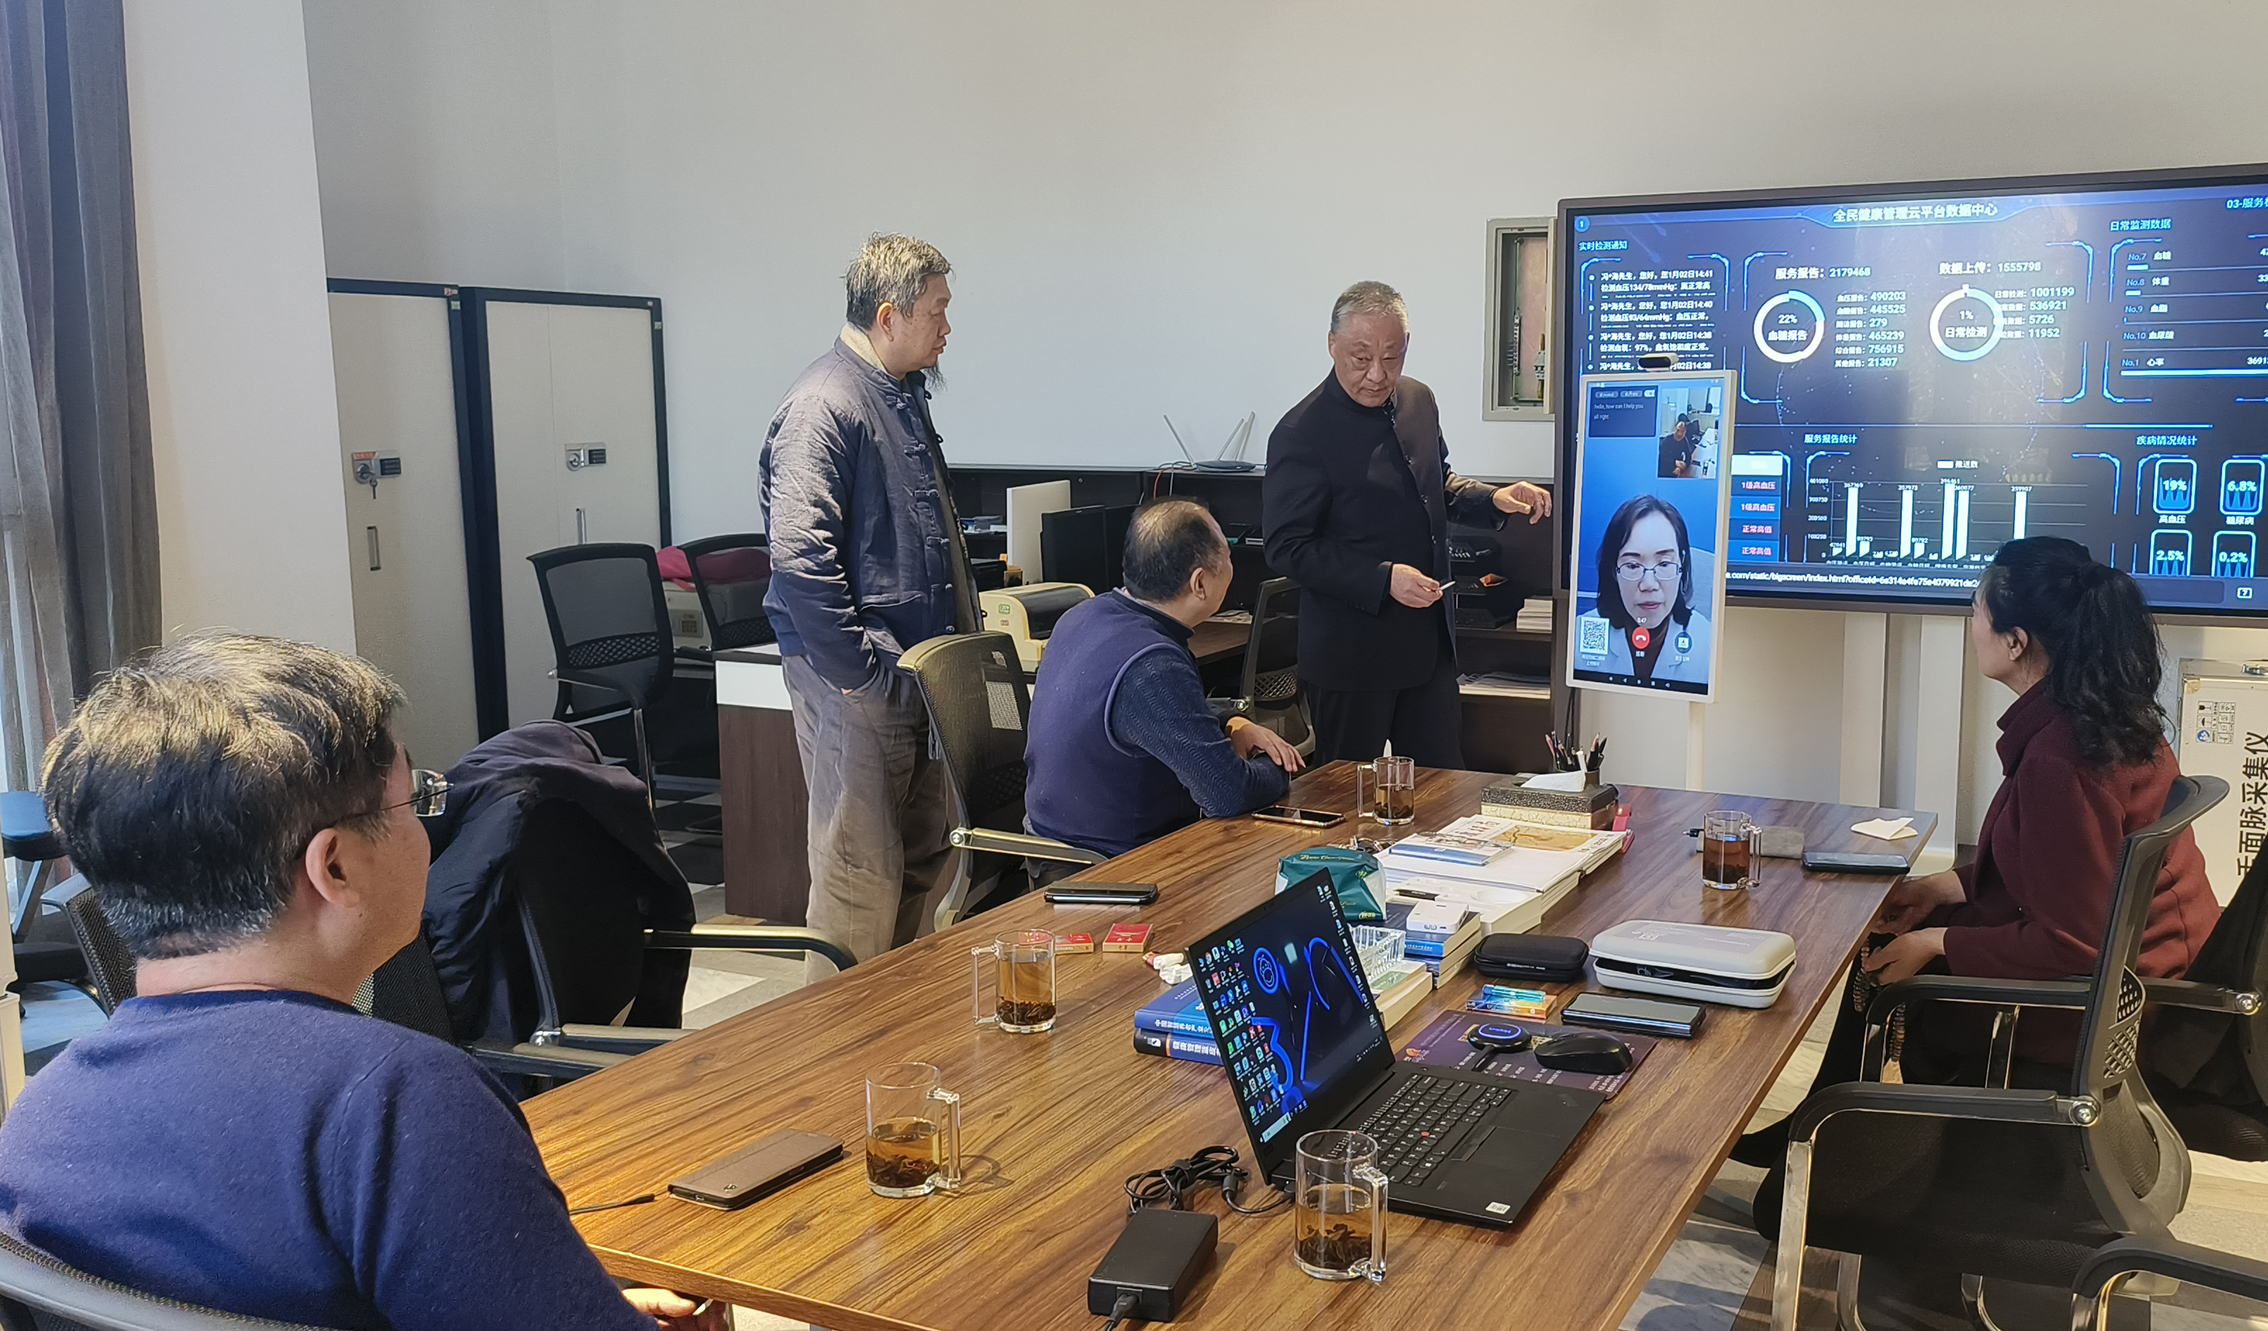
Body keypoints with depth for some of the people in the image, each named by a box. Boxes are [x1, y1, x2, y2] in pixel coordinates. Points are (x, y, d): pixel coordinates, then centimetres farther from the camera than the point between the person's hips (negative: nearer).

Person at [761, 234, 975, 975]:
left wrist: (964, 636, 18)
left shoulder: (904, 398, 16)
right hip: (858, 686, -10)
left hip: (921, 675, 10)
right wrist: (865, 671, -21)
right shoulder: (824, 407, -15)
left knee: (922, 860, 17)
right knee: (862, 875, -4)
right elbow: (799, 559, -24)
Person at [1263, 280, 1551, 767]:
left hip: (1430, 643, 7)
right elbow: (1286, 548, -17)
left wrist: (1492, 499, 3)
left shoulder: (1419, 401, 6)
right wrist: (1384, 579, -25)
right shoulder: (1302, 433, -16)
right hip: (1352, 653, -7)